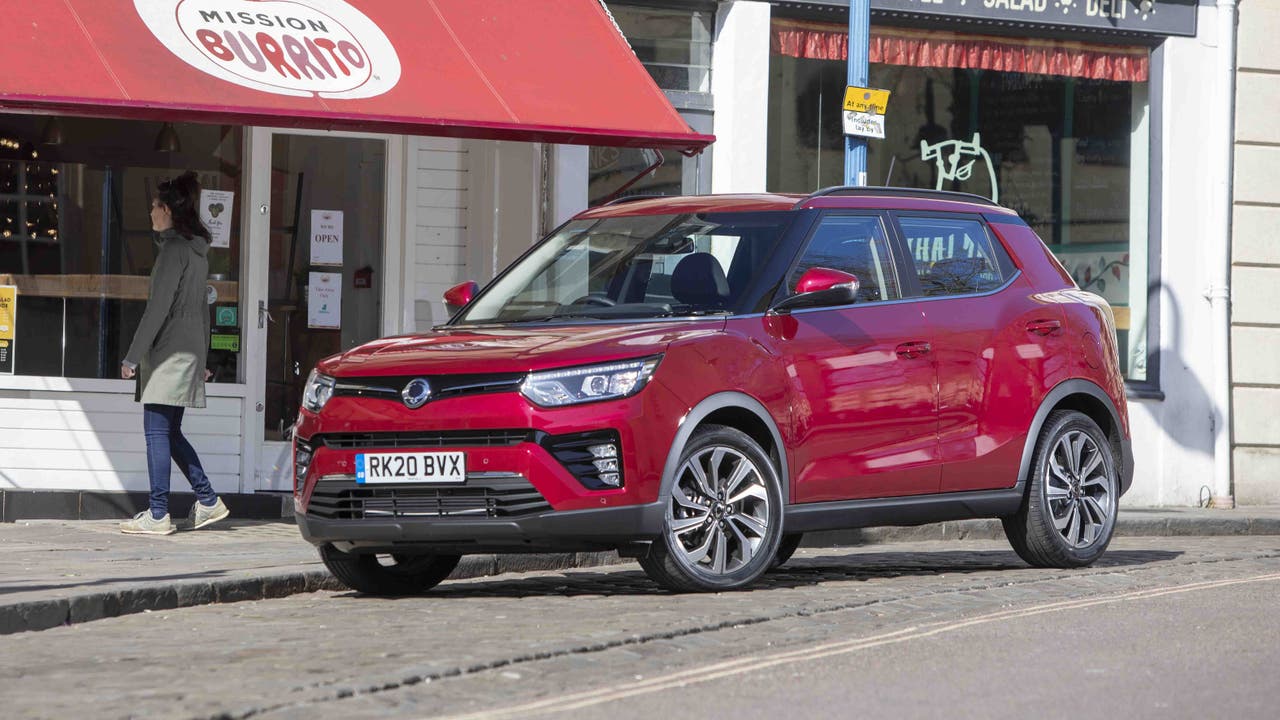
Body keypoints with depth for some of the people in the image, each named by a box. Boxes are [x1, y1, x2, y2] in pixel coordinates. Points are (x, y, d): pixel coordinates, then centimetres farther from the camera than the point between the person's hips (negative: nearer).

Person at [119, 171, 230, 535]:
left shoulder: (174, 249, -13)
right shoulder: (197, 250, 15)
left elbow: (159, 307, -18)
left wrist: (133, 356, -17)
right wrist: (201, 357, 26)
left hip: (169, 352, -9)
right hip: (188, 352, 9)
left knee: (157, 432, -7)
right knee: (169, 433, 15)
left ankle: (158, 515, -7)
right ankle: (208, 501, 15)